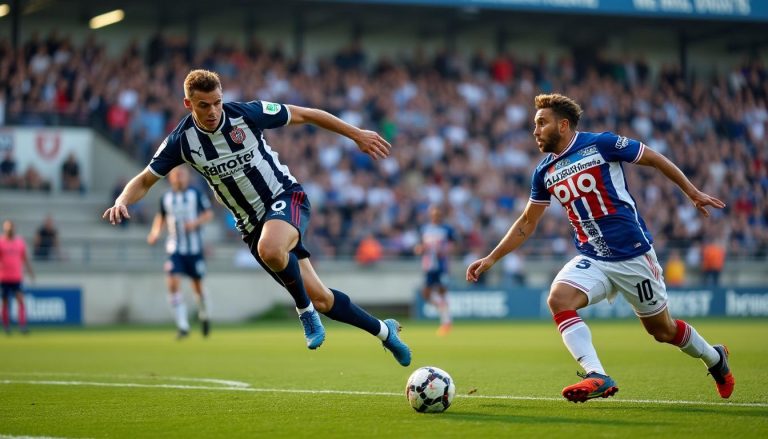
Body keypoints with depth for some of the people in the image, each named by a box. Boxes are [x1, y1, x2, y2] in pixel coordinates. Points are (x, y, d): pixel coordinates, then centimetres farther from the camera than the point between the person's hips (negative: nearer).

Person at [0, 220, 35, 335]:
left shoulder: (20, 241, 8)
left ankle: (22, 325, -14)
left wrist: (30, 271, 12)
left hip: (17, 277, 2)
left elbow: (25, 258, 14)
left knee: (20, 299, -11)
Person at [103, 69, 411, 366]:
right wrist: (121, 203, -23)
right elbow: (145, 180, -1)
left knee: (269, 249, -40)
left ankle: (305, 310, -12)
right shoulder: (181, 141, -9)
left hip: (286, 198, -3)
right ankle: (383, 331, 25)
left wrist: (357, 134, 0)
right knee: (319, 299, 1)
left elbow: (304, 115, -4)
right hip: (252, 223, 3)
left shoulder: (247, 114, -15)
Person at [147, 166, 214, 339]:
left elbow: (209, 214, -1)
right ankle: (183, 326, -12)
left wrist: (195, 223, -19)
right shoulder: (166, 198, 4)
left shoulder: (196, 194, -4)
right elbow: (160, 216, 18)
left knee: (197, 285, 8)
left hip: (194, 248, -2)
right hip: (174, 248, 2)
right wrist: (155, 233, 1)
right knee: (173, 283, -15)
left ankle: (204, 316, 38)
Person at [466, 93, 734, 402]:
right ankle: (597, 377, -30)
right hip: (592, 259, 4)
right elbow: (527, 223, 16)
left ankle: (715, 358, 37)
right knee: (558, 299, -25)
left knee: (662, 330, 7)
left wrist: (693, 193, 6)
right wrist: (491, 259, 12)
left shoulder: (601, 144, -10)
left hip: (633, 254, -4)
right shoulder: (544, 172, 6)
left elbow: (655, 159, 1)